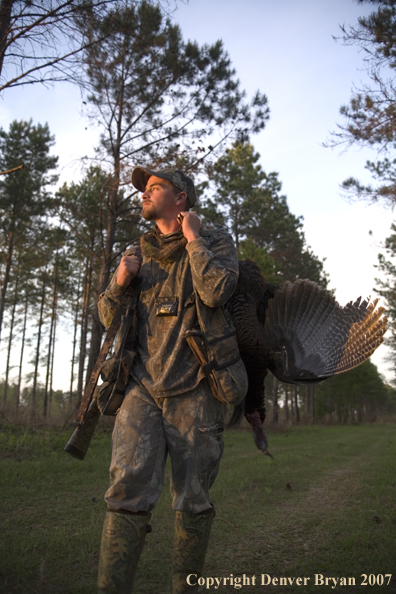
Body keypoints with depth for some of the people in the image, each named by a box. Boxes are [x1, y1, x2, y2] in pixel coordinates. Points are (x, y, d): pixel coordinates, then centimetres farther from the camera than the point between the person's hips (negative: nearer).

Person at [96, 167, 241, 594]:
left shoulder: (216, 241, 5)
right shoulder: (138, 254, 16)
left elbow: (217, 291, -17)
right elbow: (108, 317, 21)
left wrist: (193, 237, -6)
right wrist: (119, 283, 1)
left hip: (194, 392, -2)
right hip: (142, 387, 3)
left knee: (192, 502, 5)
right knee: (128, 488, -13)